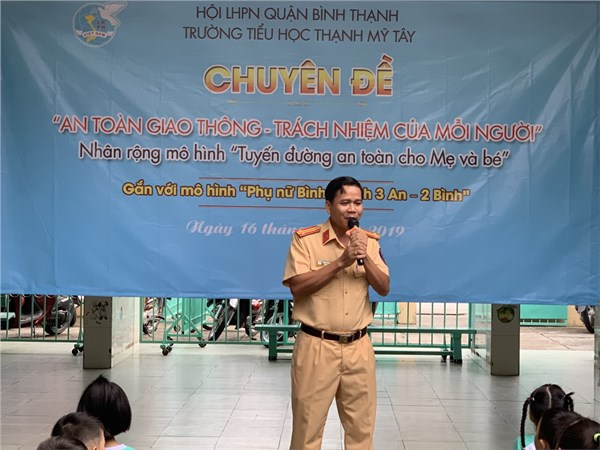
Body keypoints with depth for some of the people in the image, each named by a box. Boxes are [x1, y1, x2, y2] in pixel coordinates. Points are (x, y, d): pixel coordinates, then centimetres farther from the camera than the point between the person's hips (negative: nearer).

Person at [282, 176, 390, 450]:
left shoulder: (370, 241, 7)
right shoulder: (305, 239, -7)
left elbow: (384, 289, 2)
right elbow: (297, 286, -16)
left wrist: (365, 257, -14)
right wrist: (341, 261, -20)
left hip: (358, 346, 4)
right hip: (316, 345, -4)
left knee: (361, 426, 11)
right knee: (308, 424, 4)